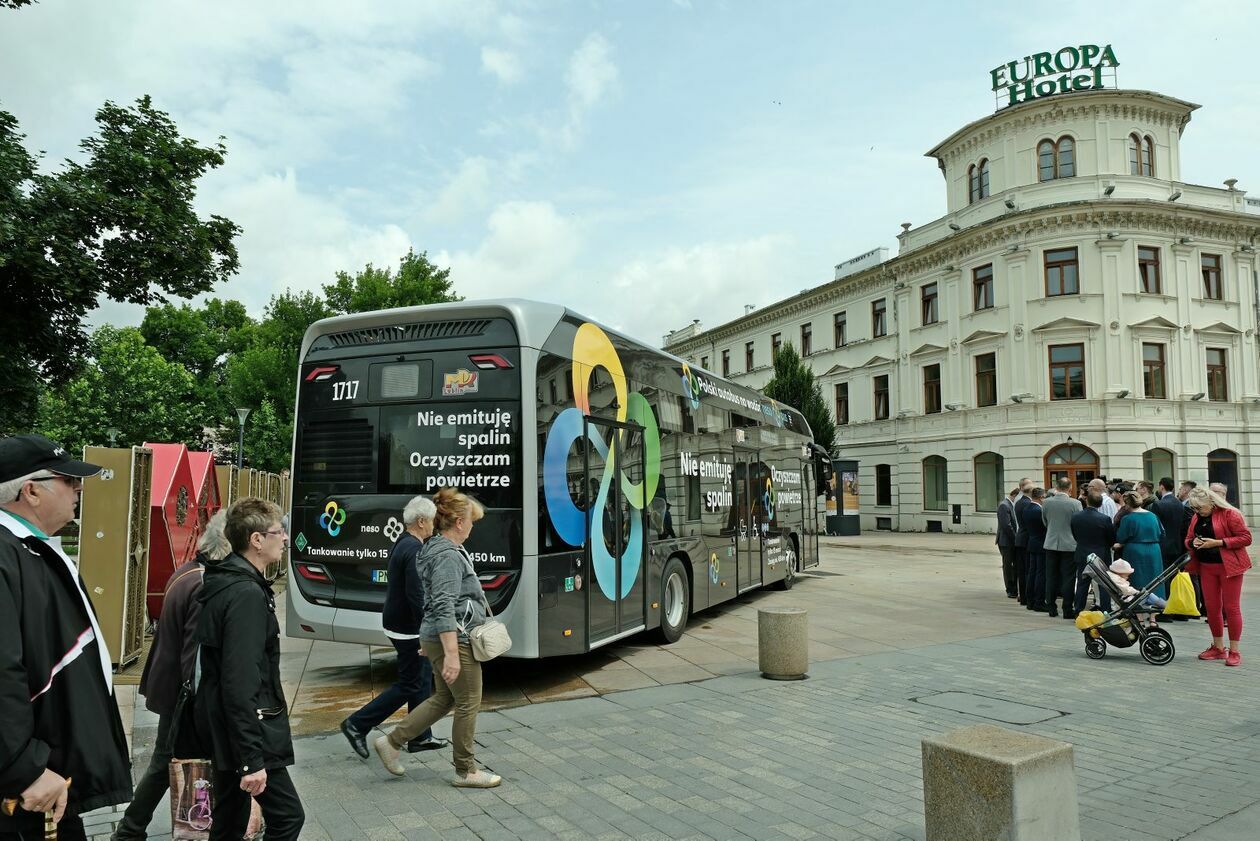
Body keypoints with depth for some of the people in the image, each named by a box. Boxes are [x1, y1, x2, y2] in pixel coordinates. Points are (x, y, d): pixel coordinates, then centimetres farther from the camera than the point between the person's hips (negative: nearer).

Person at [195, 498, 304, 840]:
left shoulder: (226, 583, 8)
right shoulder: (247, 594, -22)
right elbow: (240, 685, -27)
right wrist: (251, 759, -25)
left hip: (223, 728, 10)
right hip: (245, 732, -10)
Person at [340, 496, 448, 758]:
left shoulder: (403, 544, 10)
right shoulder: (414, 550, -22)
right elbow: (416, 596, -27)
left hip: (400, 623, 10)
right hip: (408, 628, -10)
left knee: (423, 678, 15)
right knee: (410, 685, 0)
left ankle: (421, 737, 23)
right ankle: (358, 724, 7)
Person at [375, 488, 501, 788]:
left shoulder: (439, 549, 11)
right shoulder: (448, 556, -21)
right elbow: (444, 608, -27)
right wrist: (452, 654, -28)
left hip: (436, 638, 10)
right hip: (453, 640, -10)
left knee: (443, 699, 20)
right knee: (468, 704, 3)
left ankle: (391, 741, 23)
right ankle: (465, 771, 17)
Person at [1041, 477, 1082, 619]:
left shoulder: (1046, 503, -4)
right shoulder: (1075, 504, -13)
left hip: (1051, 544, 3)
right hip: (1069, 545, -3)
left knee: (1051, 576, 10)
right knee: (1068, 578, 3)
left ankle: (1051, 607, 15)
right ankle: (1067, 610, 5)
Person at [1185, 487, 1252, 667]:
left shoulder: (1229, 514, -10)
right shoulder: (1196, 517, 9)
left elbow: (1246, 538, -14)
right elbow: (1188, 540, 17)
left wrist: (1218, 542, -20)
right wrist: (1193, 542, -7)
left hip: (1228, 565, -6)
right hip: (1206, 567, 6)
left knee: (1231, 607, -2)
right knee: (1211, 607, 8)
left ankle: (1234, 652, 6)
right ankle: (1218, 648, 19)